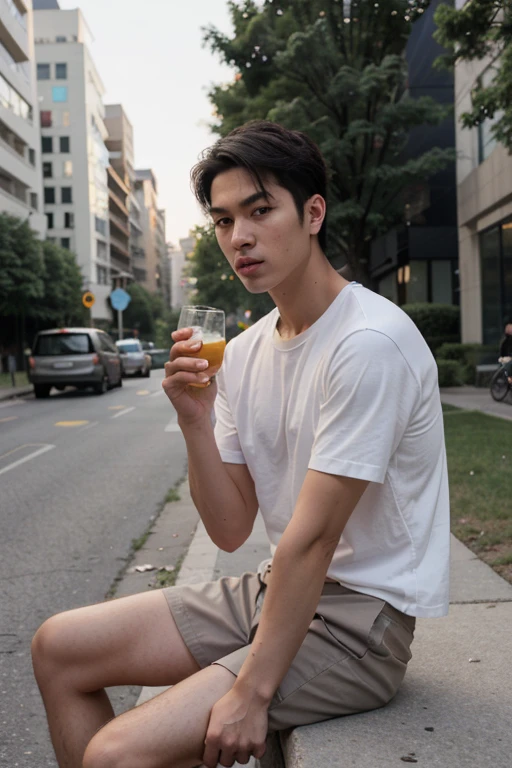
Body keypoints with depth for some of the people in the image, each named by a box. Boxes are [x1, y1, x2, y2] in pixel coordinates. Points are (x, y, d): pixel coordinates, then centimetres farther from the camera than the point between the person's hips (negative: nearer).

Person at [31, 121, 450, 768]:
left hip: (356, 620, -8)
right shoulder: (242, 352, 5)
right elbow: (231, 531, 3)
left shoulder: (369, 341, -21)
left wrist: (251, 693, -17)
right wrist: (195, 420, -12)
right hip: (273, 590, 8)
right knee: (58, 648, 7)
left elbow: (311, 538, -22)